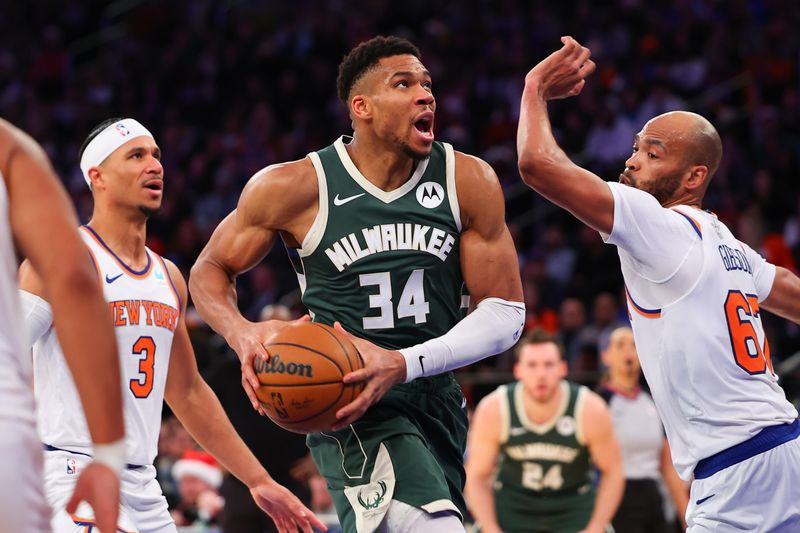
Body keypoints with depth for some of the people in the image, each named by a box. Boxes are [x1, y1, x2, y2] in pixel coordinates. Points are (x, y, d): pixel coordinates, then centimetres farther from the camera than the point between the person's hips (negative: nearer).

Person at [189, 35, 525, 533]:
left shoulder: (469, 182, -6)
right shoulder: (295, 187, -10)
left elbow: (506, 312, -4)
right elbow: (210, 271, 4)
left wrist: (403, 364, -19)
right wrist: (243, 333, -19)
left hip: (435, 394, 5)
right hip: (349, 399, -5)